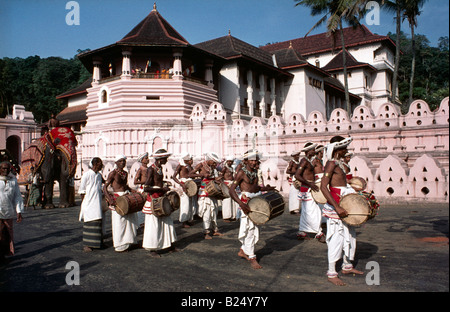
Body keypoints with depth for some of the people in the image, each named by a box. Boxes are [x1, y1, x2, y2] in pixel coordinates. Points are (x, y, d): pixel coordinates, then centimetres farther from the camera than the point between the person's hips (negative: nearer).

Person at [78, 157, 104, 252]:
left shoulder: (99, 175, 12)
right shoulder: (86, 174, -8)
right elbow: (82, 190, -6)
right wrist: (83, 203, -8)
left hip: (98, 203, 7)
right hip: (89, 203, -7)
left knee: (98, 222, 9)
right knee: (89, 222, -7)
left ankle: (97, 243, 19)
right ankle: (86, 245, 0)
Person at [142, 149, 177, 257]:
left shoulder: (160, 168, 9)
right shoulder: (151, 169, -16)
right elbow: (146, 188, -22)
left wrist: (164, 189, 9)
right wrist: (162, 189, -22)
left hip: (161, 197, 9)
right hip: (153, 198, -9)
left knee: (167, 221, 14)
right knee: (153, 225, 0)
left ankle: (170, 245, 26)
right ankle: (152, 249, 12)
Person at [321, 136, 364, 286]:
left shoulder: (339, 163, 14)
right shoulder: (331, 163, -16)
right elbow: (323, 186, -25)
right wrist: (337, 207, -29)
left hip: (343, 203, 10)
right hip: (335, 204, -10)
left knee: (350, 234, 18)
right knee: (336, 237, -5)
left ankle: (347, 266, 33)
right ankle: (331, 274, 6)